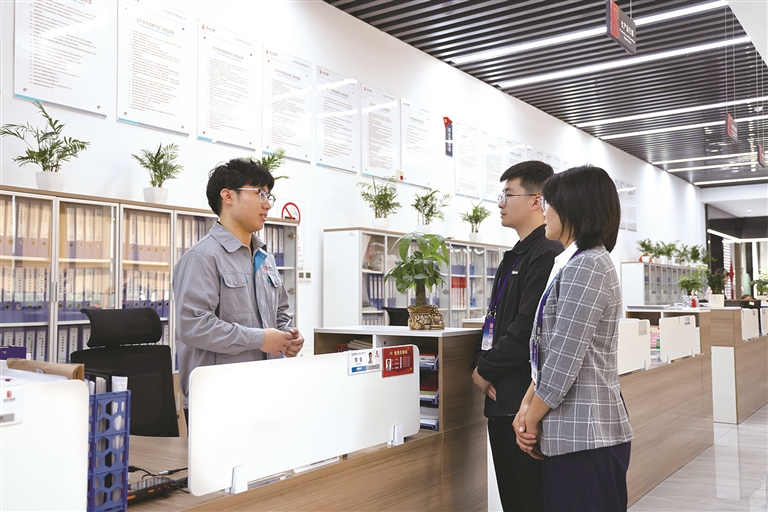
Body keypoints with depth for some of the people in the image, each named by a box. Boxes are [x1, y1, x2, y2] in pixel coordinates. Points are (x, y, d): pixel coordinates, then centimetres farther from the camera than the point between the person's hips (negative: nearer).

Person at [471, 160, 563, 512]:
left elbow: (527, 328, -22)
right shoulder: (515, 256, 17)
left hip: (525, 401, -10)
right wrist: (484, 366, 2)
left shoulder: (546, 255, -15)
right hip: (502, 398, 10)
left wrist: (486, 371, -10)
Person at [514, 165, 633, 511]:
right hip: (572, 431, 9)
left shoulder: (586, 266, -15)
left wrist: (532, 418, -8)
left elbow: (565, 359, -19)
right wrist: (527, 407, 4)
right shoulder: (574, 263, 15)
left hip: (585, 433, -9)